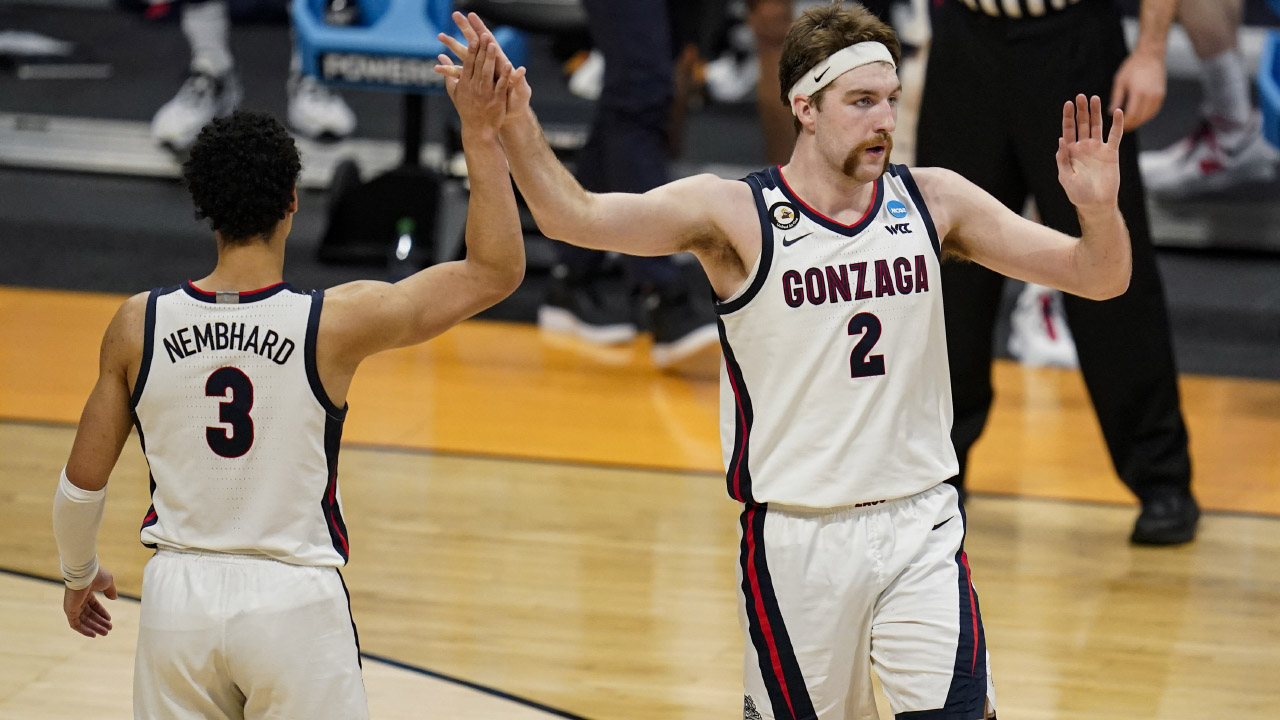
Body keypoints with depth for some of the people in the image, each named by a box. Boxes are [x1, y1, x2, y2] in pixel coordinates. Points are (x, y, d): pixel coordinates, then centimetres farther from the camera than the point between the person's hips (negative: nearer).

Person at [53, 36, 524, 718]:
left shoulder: (138, 325, -7)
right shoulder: (335, 323, -14)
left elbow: (82, 481, 3)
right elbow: (497, 269, -6)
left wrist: (79, 572, 22)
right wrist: (480, 135, -4)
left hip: (179, 593, 3)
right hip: (294, 600, -3)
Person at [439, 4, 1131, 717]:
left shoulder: (931, 200, 1)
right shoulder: (736, 214, -8)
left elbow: (1100, 278, 2)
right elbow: (575, 217, -18)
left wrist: (1098, 208, -20)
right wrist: (516, 121, -34)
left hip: (921, 524, 2)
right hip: (796, 537, -2)